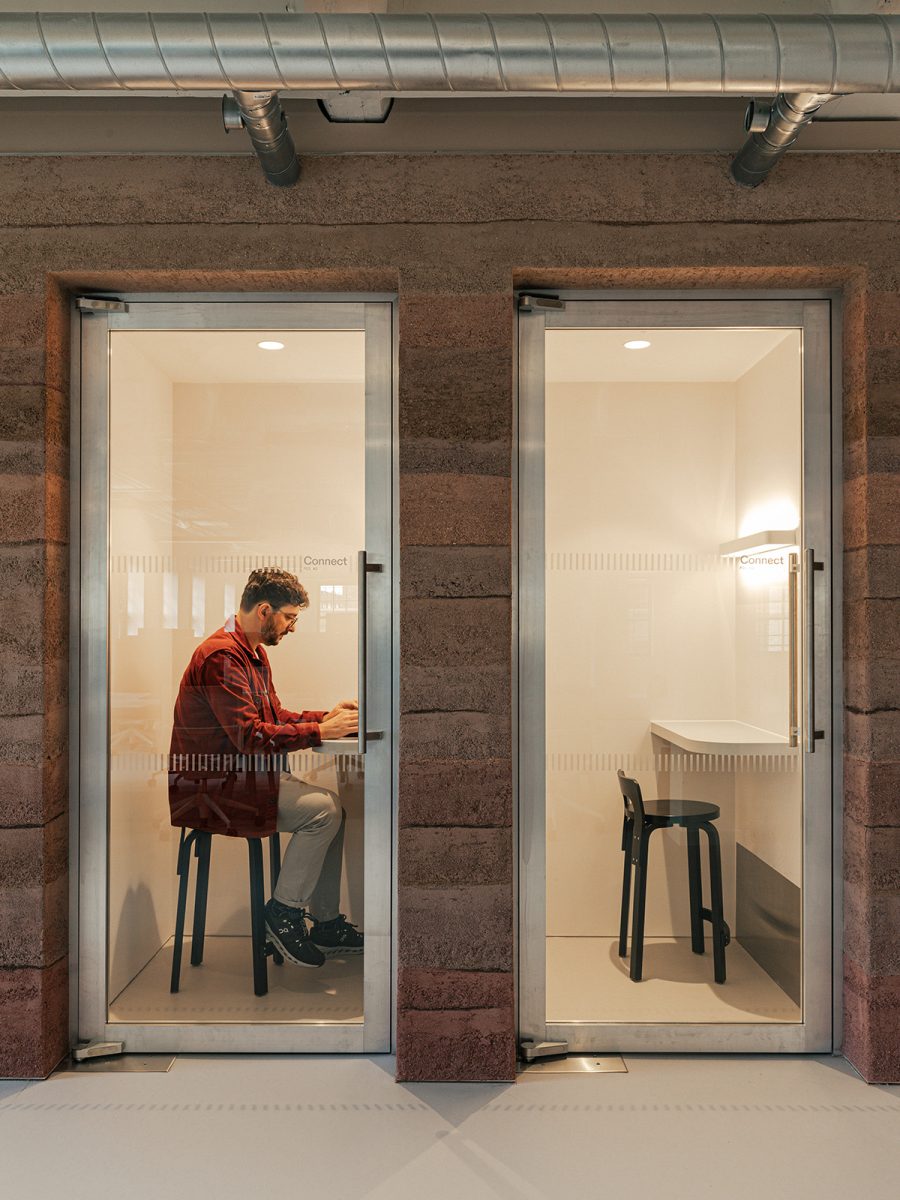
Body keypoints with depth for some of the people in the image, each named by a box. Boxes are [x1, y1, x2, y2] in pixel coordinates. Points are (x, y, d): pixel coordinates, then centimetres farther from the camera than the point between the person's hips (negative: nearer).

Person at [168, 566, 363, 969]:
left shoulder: (254, 652, 14)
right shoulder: (221, 656, -20)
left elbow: (274, 715, 18)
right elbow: (251, 736, -26)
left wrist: (326, 715, 3)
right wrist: (320, 731, -22)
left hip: (244, 772, 10)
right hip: (211, 788, -10)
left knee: (333, 808, -2)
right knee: (324, 809, -20)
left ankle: (326, 922, 9)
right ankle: (283, 912, -3)